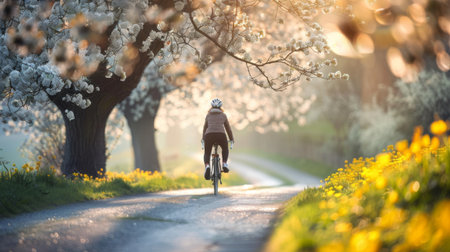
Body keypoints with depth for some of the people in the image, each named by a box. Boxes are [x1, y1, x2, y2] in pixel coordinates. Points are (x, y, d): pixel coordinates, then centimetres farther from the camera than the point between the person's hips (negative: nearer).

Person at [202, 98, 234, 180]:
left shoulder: (208, 115, 24)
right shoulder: (223, 115, 22)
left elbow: (205, 128, 32)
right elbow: (228, 128, 26)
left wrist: (203, 139, 45)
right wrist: (232, 139, 37)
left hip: (209, 135, 0)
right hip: (221, 135, 0)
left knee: (207, 154, 18)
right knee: (225, 149, 30)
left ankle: (207, 166, -15)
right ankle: (224, 164, 4)